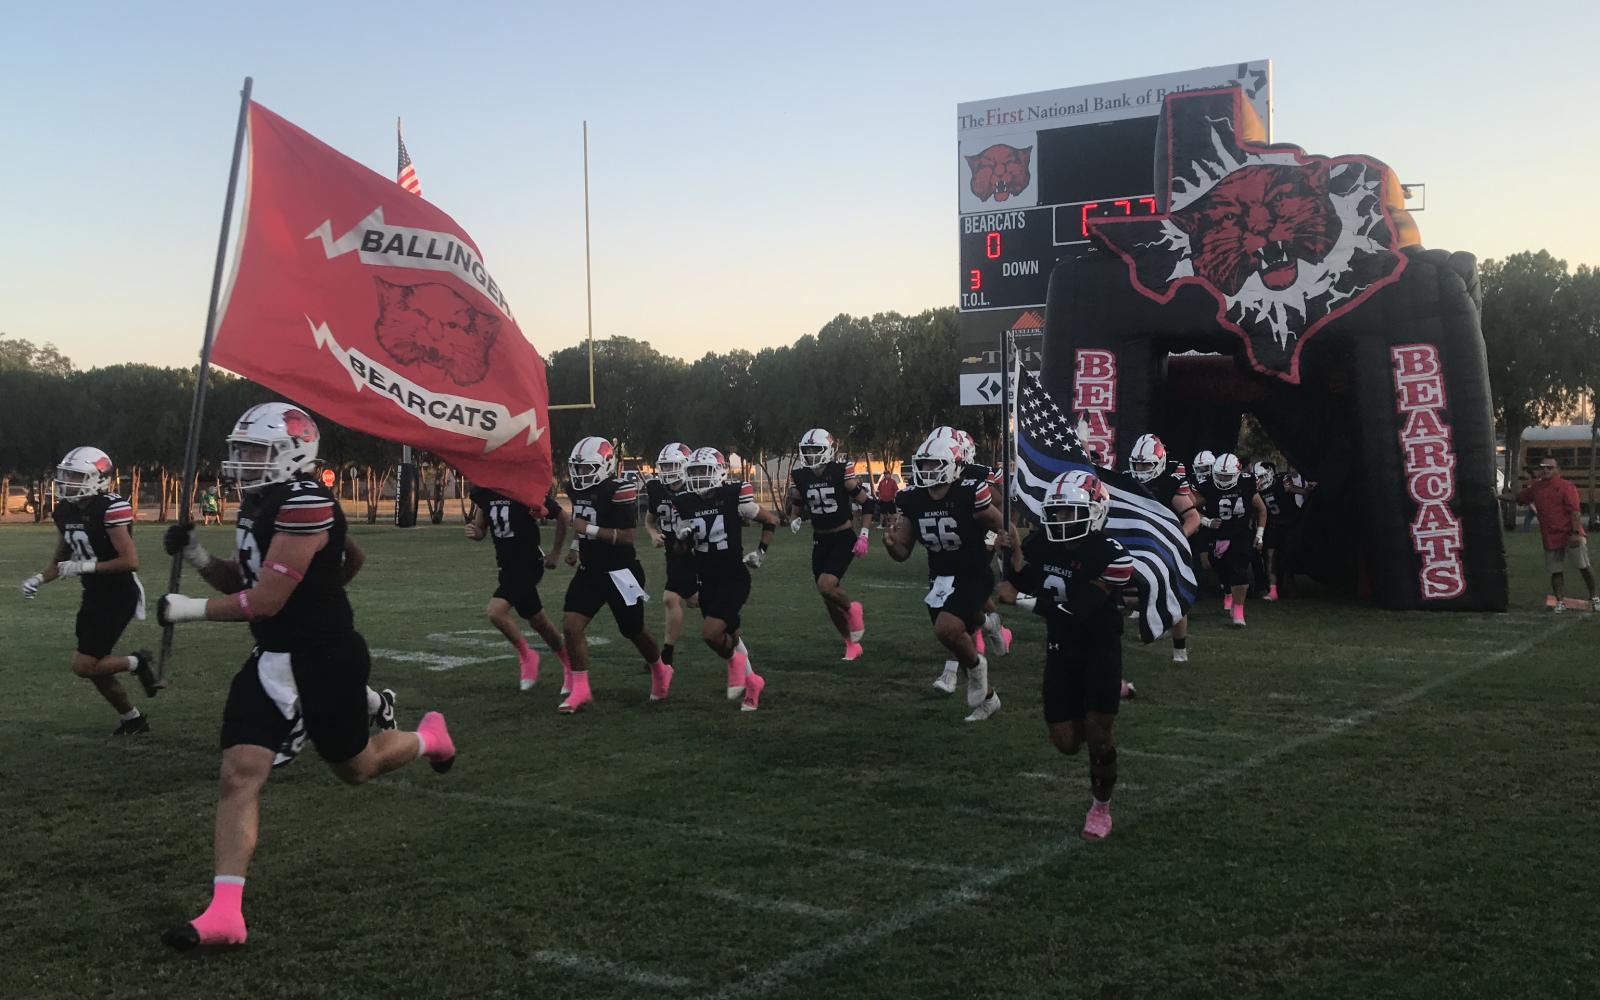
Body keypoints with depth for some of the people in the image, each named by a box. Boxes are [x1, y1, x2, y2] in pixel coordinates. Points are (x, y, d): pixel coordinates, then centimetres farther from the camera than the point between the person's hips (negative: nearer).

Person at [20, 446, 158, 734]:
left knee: (84, 665, -10)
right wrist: (38, 579, -2)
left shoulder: (111, 509, -21)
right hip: (94, 596, 9)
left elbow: (130, 561, -24)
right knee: (94, 666, 13)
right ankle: (133, 720, 30)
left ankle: (137, 663, 13)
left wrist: (85, 567, -22)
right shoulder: (66, 511, 4)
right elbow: (59, 561, 16)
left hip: (119, 597, -9)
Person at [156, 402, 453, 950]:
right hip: (272, 659, 8)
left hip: (326, 661, -8)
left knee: (357, 766, 13)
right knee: (239, 774, -5)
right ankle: (225, 913, -5)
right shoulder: (260, 503, 7)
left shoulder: (305, 505, -23)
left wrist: (188, 610, -14)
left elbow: (265, 601, -23)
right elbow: (238, 581, 18)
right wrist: (196, 555, 0)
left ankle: (428, 737, 45)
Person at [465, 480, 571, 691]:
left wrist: (554, 554, 3)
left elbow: (562, 517, -4)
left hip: (528, 564, -7)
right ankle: (568, 662, 32)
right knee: (538, 620, 15)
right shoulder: (482, 493, 1)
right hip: (507, 564, 7)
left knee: (495, 612, -20)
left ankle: (526, 655, 2)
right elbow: (481, 531, 11)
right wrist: (474, 532, -13)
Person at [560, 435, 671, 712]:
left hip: (619, 572, -6)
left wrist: (590, 530, -25)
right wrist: (576, 546, 10)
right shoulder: (578, 490, 3)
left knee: (634, 631, 10)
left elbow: (627, 536, -23)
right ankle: (580, 689, 2)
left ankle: (660, 672, 38)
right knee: (571, 626, -7)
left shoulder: (619, 490, -21)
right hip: (589, 571, 6)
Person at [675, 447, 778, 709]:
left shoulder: (735, 497, -12)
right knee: (729, 636, 14)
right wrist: (684, 535, -10)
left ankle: (734, 662, 10)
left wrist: (760, 552, -5)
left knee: (711, 633, -20)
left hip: (735, 578, -5)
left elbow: (771, 521, 1)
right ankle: (752, 682, 32)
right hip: (707, 581, 6)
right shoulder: (686, 504, 1)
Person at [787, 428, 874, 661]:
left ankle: (852, 608, 9)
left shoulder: (842, 473, -14)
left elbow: (867, 503, -8)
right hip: (820, 540, 6)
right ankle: (851, 644, 24)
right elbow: (796, 506, 15)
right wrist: (795, 521, -8)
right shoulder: (800, 478, 0)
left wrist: (863, 536, -13)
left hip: (845, 538, -6)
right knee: (828, 597, 7)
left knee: (826, 586, -23)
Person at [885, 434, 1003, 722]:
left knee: (946, 629, -27)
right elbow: (903, 553, 3)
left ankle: (975, 666, 5)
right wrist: (891, 543, -18)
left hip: (974, 576, -6)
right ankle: (988, 697, 37)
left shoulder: (970, 495, -18)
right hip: (940, 578, 6)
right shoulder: (912, 500, -3)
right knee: (959, 639, 14)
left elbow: (1003, 530, -6)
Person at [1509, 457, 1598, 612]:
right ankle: (1560, 601, 17)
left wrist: (1576, 533, -21)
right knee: (1556, 571, 8)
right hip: (1550, 538, 5)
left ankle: (1593, 597, 18)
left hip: (1571, 535, -5)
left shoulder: (1566, 486, -9)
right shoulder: (1535, 488, 9)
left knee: (1584, 567, 1)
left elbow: (1574, 511, -15)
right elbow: (1519, 497, 27)